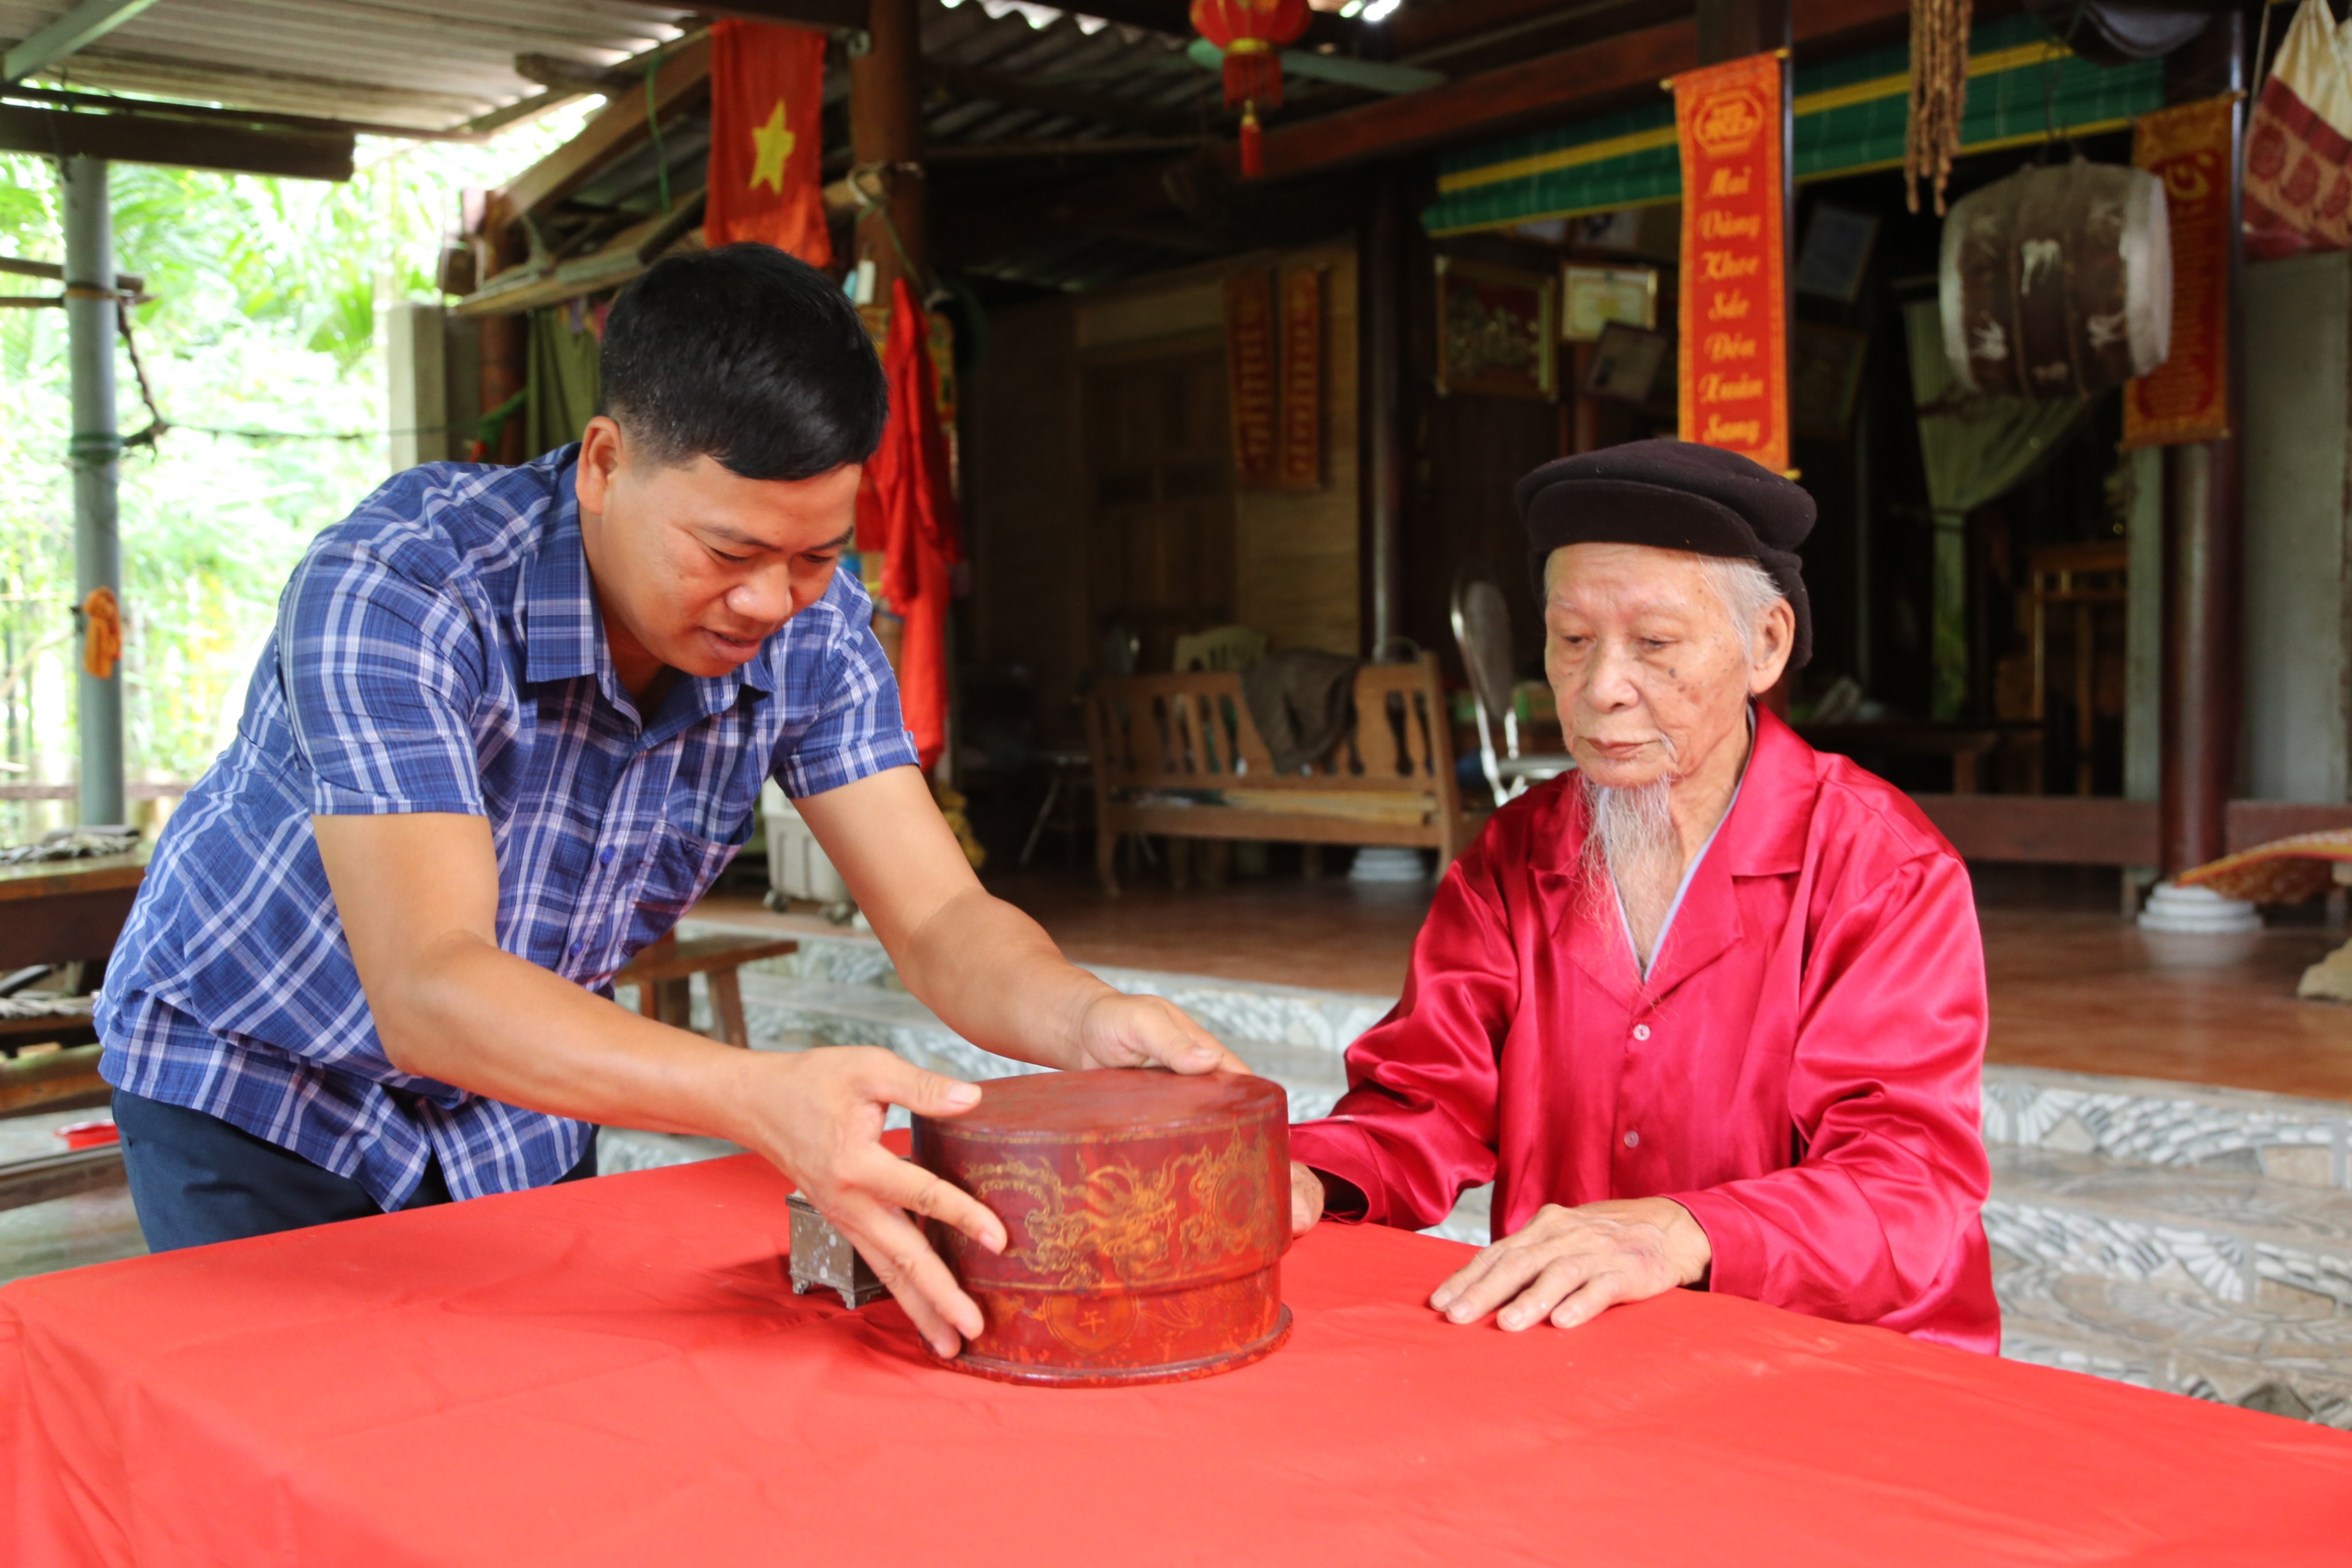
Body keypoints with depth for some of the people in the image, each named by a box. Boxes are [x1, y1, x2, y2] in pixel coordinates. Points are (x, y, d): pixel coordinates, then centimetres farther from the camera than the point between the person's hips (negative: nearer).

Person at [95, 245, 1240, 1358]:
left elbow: (940, 919, -19)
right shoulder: (393, 589, -33)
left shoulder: (810, 625, -18)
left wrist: (1087, 1020, -43)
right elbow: (426, 989, -41)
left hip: (516, 1122, 4)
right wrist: (763, 1100, -56)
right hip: (257, 1078, -3)